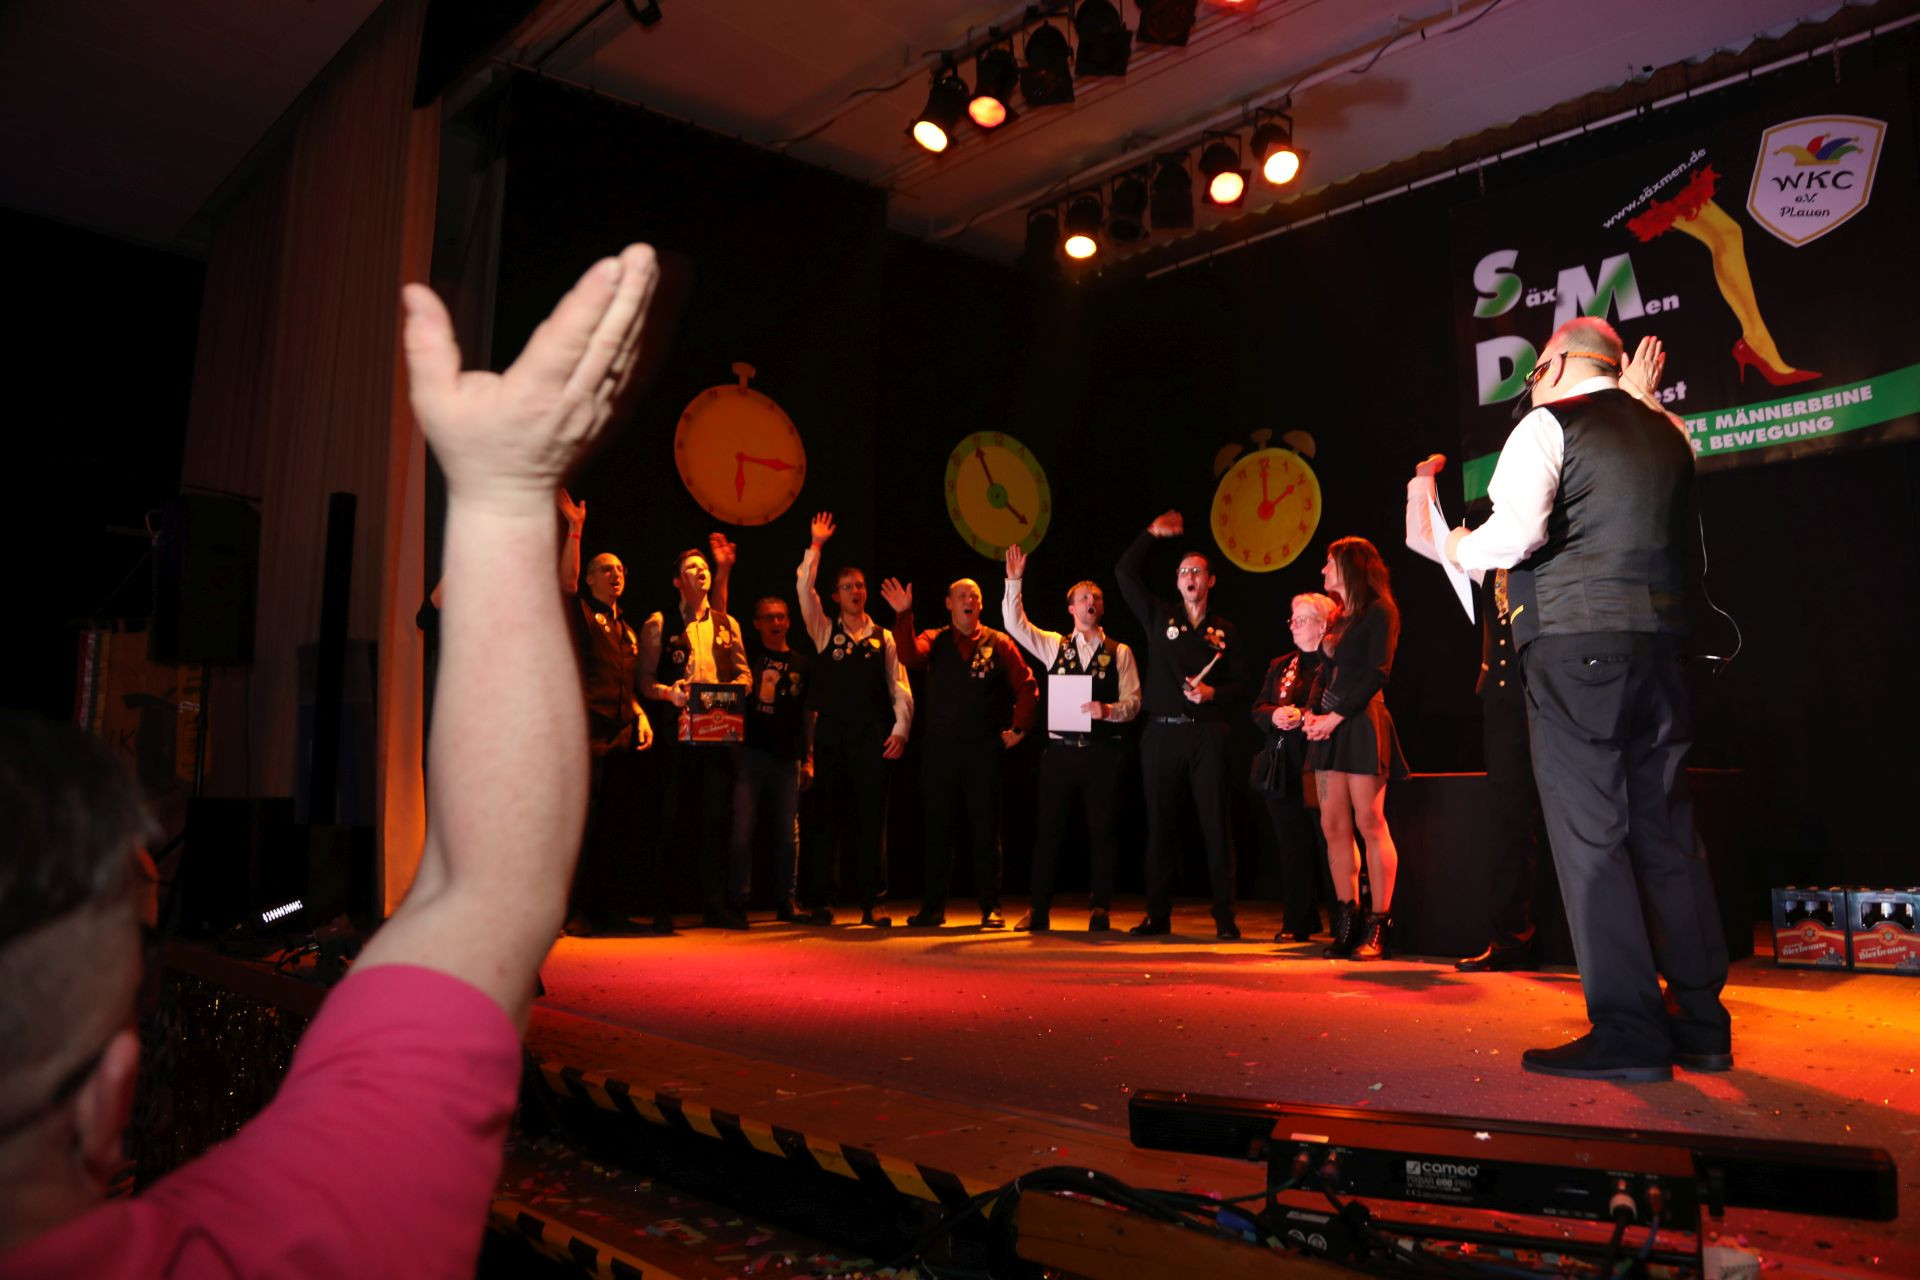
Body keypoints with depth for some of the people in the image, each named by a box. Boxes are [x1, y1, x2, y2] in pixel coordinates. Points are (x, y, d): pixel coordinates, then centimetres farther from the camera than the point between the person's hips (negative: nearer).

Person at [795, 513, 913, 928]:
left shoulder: (884, 638, 9)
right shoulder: (825, 631, 10)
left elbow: (900, 687, 5)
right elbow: (804, 588, -1)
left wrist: (899, 730, -5)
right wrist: (815, 546, -5)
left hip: (872, 736, 0)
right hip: (831, 733, 0)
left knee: (871, 819, 1)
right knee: (828, 816, 3)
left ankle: (871, 904, 6)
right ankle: (821, 903, 10)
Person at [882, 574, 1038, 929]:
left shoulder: (998, 643, 5)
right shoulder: (934, 641, 7)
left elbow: (1026, 687, 6)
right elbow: (909, 657, -14)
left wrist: (1019, 728, -1)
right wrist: (904, 617, -23)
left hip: (983, 749, -1)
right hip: (940, 749, 1)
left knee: (985, 830, 2)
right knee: (938, 829, 7)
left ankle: (991, 908, 9)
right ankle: (933, 906, 15)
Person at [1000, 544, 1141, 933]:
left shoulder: (1120, 652, 7)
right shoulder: (1053, 645, 11)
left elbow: (1133, 702, 1)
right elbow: (1014, 624, 1)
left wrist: (1108, 710, -19)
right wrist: (1014, 581, -7)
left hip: (1103, 751, -1)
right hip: (1061, 750, 1)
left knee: (1102, 831, 2)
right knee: (1049, 829, 3)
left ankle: (1101, 909, 12)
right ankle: (1039, 911, 10)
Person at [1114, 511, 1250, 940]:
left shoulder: (1224, 631, 9)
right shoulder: (1160, 618, 10)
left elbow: (1240, 683, 8)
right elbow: (1125, 573, 6)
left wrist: (1213, 692, -11)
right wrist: (1151, 534, 3)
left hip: (1207, 734, -1)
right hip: (1162, 732, 1)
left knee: (1215, 824, -2)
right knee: (1159, 824, 4)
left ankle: (1224, 916, 4)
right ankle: (1158, 914, 11)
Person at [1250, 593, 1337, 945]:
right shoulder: (1279, 666, 21)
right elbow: (1258, 709, 16)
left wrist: (1301, 716, -21)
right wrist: (1275, 715, -5)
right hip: (1282, 770, 6)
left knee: (1327, 845, -3)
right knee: (1292, 847, 9)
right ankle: (1297, 923, 15)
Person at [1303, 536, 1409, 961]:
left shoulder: (1379, 611, -3)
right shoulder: (1339, 616, 20)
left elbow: (1376, 674, -11)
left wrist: (1335, 717, -14)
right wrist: (1312, 712, 4)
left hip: (1361, 723, -8)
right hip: (1329, 727, 8)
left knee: (1370, 824, -8)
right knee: (1333, 825, 3)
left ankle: (1378, 926, -4)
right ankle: (1347, 921, 7)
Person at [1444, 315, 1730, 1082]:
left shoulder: (1548, 425, -2)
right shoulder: (1667, 433, 19)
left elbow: (1518, 530, -17)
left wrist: (1465, 549, 2)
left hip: (1574, 645, -7)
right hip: (1658, 641, 7)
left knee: (1590, 834, -4)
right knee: (1668, 831, 10)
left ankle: (1628, 1033, -3)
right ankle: (1702, 1023, 16)